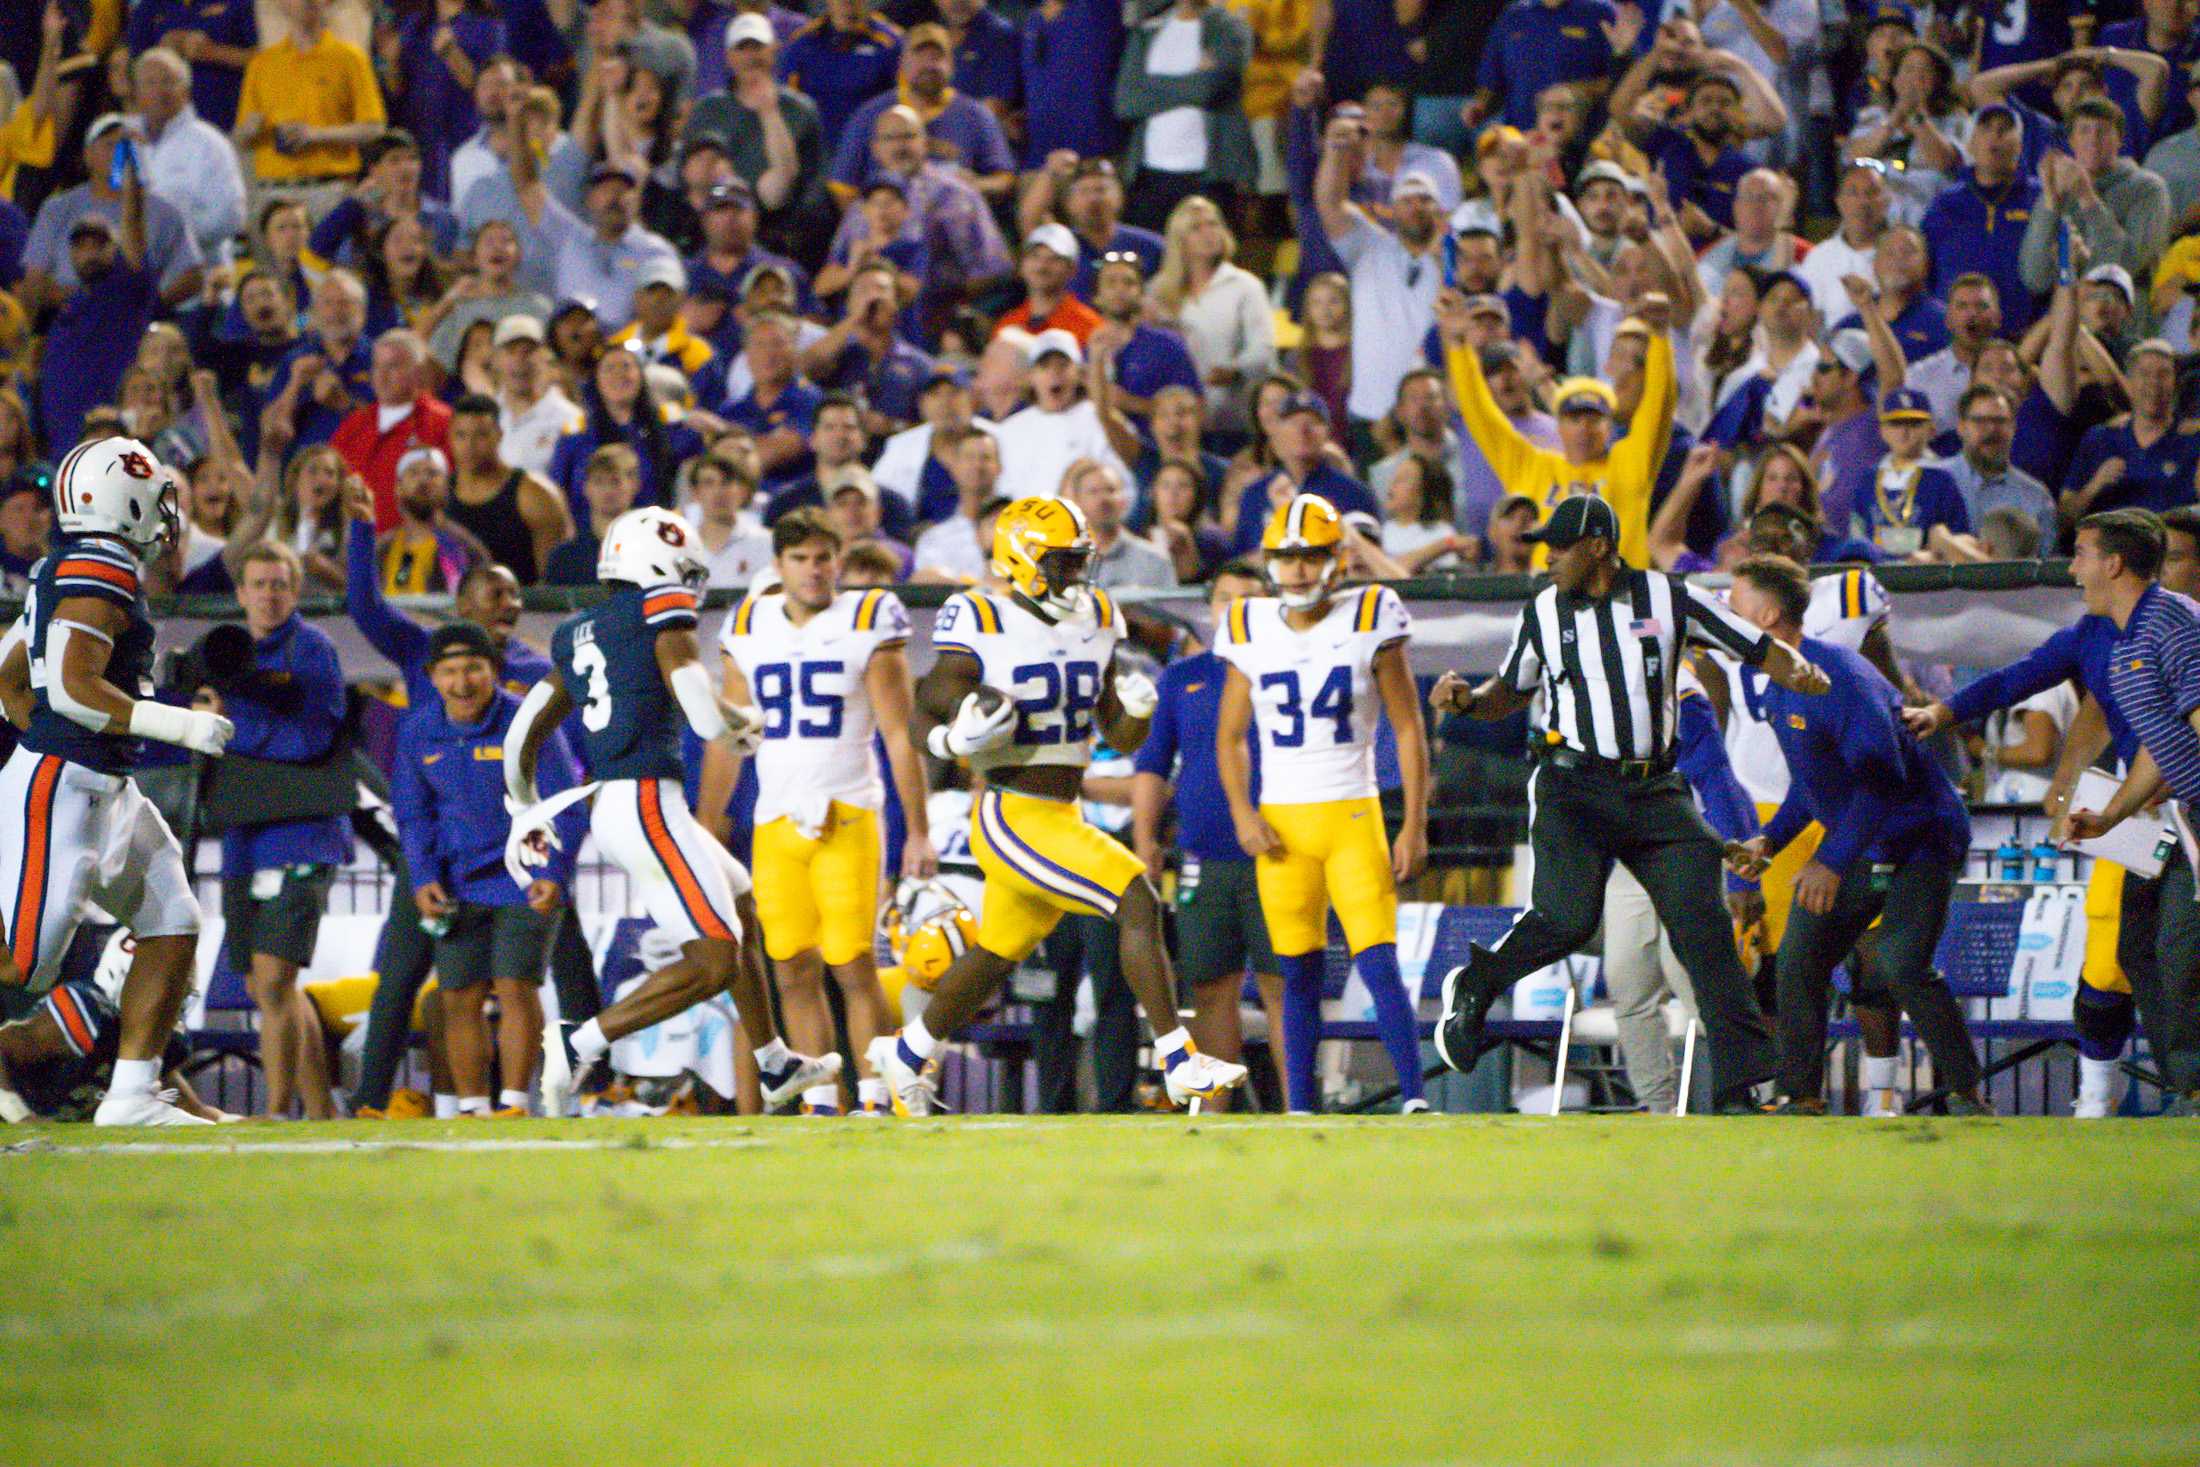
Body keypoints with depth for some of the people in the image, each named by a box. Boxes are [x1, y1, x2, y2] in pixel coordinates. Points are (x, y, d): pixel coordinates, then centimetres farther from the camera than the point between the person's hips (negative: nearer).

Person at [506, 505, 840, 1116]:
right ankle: (582, 1042, -14)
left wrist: (526, 813, 32)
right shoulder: (662, 611, -6)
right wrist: (748, 720, 7)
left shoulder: (577, 635, 16)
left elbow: (521, 737, 19)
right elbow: (706, 720, -15)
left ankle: (774, 1065, 33)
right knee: (713, 962, -8)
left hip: (605, 807, 9)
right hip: (647, 804, -9)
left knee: (742, 910, 25)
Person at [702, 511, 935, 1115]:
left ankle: (875, 1098, -6)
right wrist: (705, 832, 17)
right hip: (776, 821, 4)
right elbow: (728, 740, 18)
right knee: (794, 971, 1)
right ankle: (819, 1102, 5)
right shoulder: (749, 628, 11)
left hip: (848, 816, -4)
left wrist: (918, 832, -6)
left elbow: (899, 735, -2)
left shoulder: (868, 624, -1)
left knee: (853, 964, -10)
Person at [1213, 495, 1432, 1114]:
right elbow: (1230, 737, 13)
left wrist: (1415, 825, -4)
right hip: (1280, 823, 2)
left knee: (1379, 963, -13)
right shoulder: (1251, 630, 4)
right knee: (1299, 974, 5)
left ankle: (1415, 1100, -12)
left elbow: (1409, 730, 1)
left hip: (1354, 816, -2)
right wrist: (1242, 814, -2)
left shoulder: (1368, 622, -3)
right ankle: (1300, 1111, 11)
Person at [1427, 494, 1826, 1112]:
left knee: (1701, 922, -11)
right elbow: (1512, 691, 24)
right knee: (1568, 916, -23)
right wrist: (1469, 699, 2)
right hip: (1573, 788, -1)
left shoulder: (1665, 598, 3)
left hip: (1654, 793, 1)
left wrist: (1799, 671, -15)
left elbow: (1758, 648, 5)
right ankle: (1473, 986, 5)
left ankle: (1743, 1083, -10)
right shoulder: (1542, 614, 9)